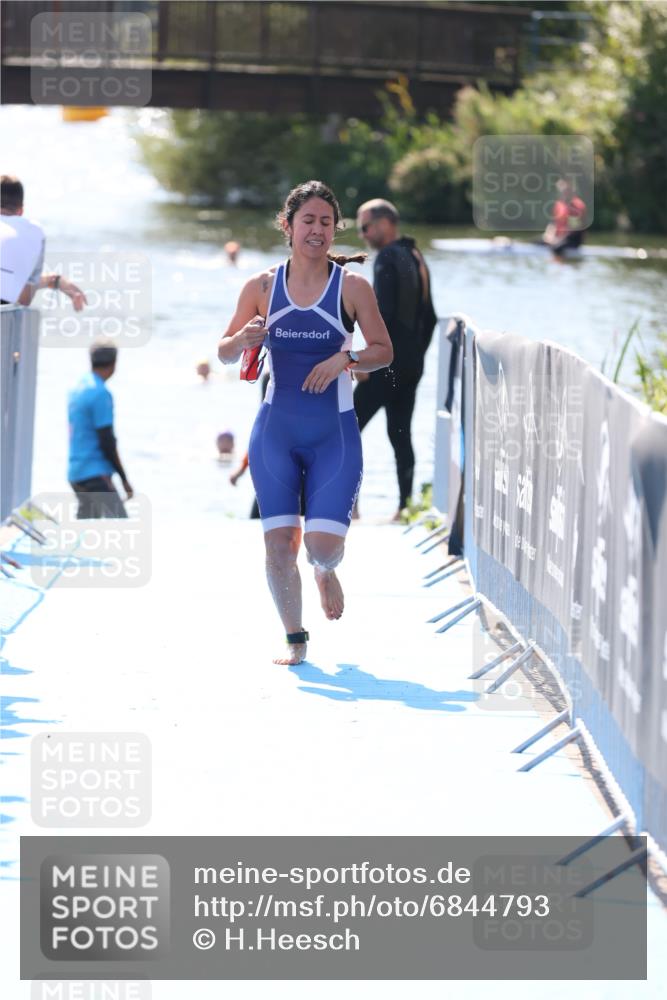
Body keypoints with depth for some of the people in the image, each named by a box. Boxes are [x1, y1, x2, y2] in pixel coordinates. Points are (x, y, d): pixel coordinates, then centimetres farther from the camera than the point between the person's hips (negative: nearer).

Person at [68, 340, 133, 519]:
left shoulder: (76, 390, 13)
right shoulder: (101, 394, -14)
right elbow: (107, 442, -15)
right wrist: (124, 478, -9)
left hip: (75, 473, 9)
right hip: (96, 474, -9)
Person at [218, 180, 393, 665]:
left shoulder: (352, 286, -4)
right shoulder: (262, 287, 1)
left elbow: (384, 351, 0)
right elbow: (225, 352, 8)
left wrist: (345, 359, -18)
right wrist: (243, 340, -15)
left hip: (335, 433, -2)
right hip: (276, 431, 2)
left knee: (324, 543, -11)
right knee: (279, 542, -3)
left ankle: (326, 571, 28)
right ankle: (295, 639, 15)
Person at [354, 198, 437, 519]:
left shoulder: (388, 258, -12)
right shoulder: (416, 258, 15)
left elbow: (384, 313, -21)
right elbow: (429, 317, 19)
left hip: (387, 363, -9)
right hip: (412, 365, 9)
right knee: (400, 434, 11)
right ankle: (406, 506, 9)